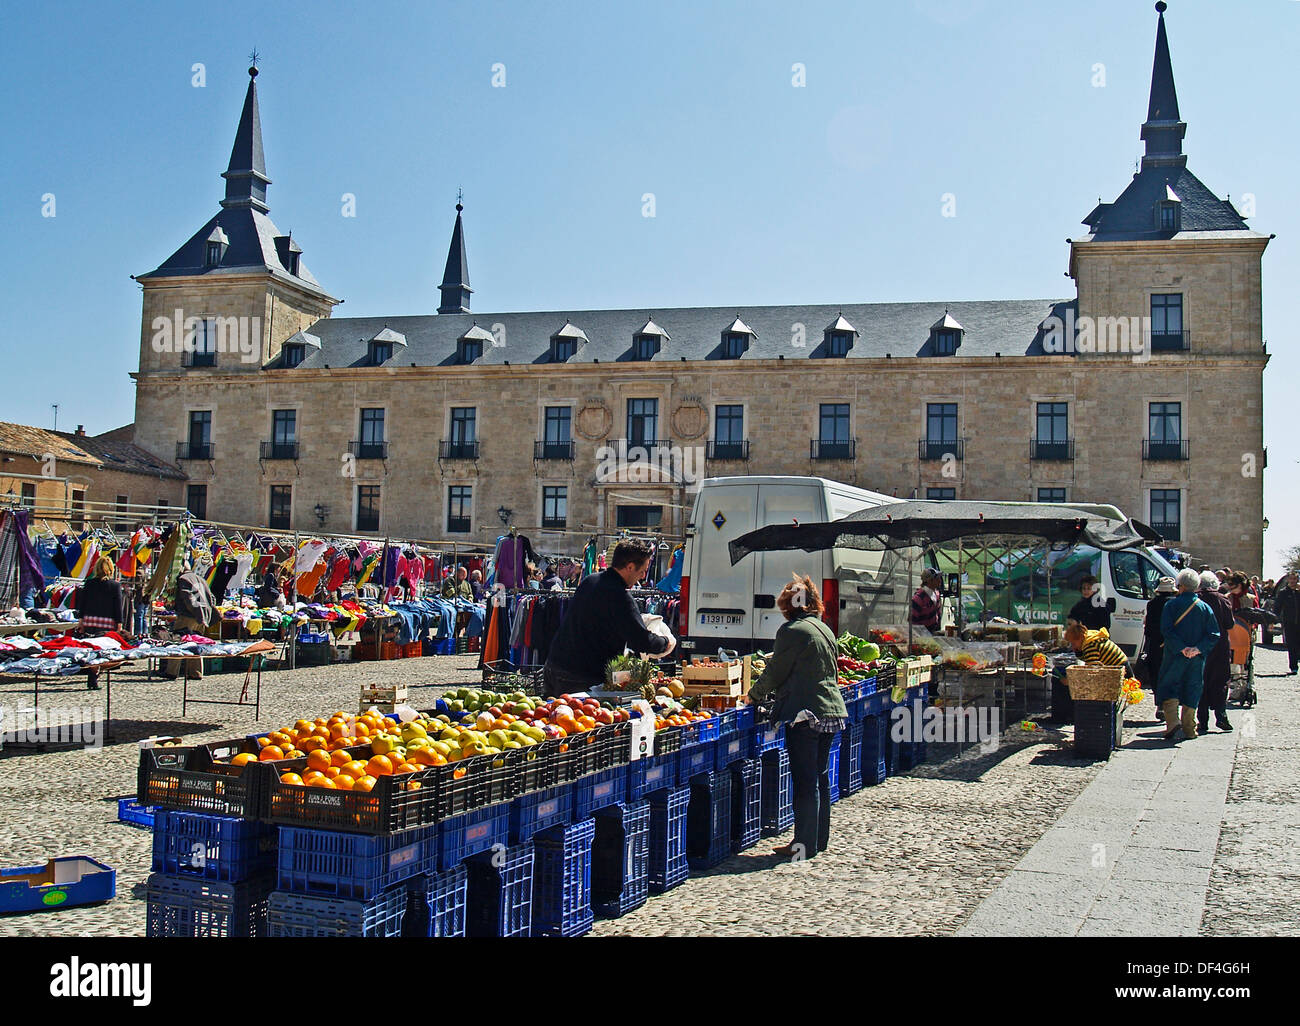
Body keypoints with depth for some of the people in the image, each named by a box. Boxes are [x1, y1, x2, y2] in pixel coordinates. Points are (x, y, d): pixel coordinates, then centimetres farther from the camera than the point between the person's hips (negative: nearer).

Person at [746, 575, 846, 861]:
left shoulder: (792, 631, -10)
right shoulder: (825, 629, 15)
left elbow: (775, 673, -7)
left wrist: (755, 694, 12)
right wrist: (775, 692, 29)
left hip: (805, 713, -8)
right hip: (832, 710, 8)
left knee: (805, 781, -3)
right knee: (820, 777, 15)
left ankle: (805, 844, 1)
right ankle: (819, 839, 22)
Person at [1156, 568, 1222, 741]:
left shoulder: (1171, 604, -5)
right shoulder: (1205, 608, 4)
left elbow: (1166, 630, -16)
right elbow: (1214, 634, -3)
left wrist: (1181, 648, -17)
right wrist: (1198, 649, -11)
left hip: (1175, 656, -3)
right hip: (1197, 659, 3)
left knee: (1167, 688, 5)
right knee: (1192, 690, 12)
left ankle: (1172, 721, -14)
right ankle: (1189, 729, 14)